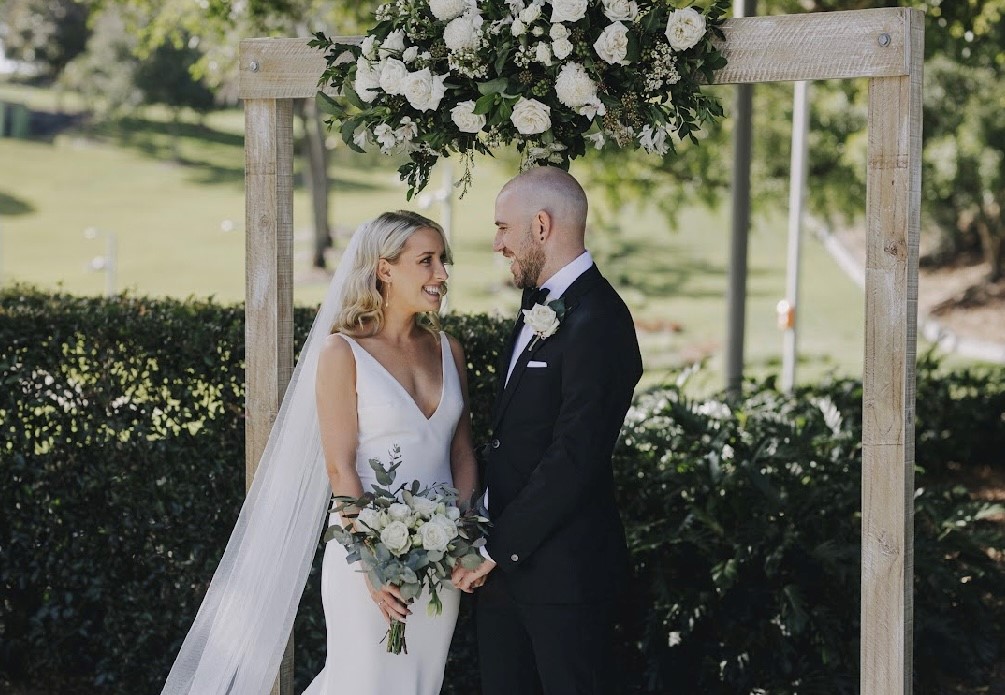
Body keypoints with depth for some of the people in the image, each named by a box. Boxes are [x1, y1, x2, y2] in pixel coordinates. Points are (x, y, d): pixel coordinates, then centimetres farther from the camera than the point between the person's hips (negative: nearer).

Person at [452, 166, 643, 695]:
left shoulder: (596, 320, -18)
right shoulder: (541, 307, 13)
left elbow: (575, 459, -23)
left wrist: (499, 546, -17)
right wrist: (488, 542, 7)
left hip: (562, 570, -9)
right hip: (505, 561, 9)